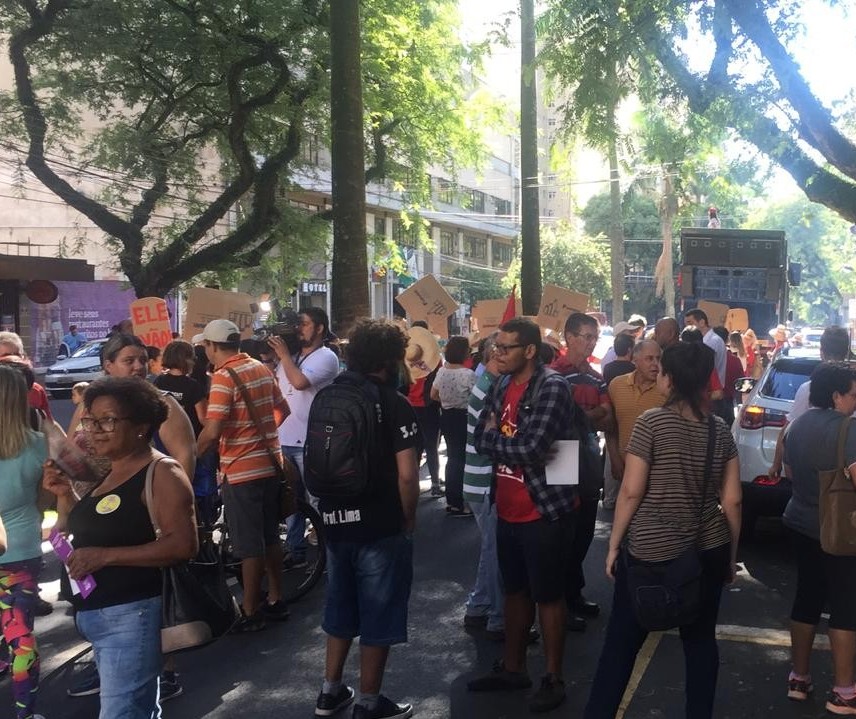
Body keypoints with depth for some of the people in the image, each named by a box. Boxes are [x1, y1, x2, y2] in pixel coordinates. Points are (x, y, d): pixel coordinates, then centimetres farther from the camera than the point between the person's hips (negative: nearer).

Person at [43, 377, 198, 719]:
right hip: (95, 615, 9)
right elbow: (88, 531, 22)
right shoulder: (112, 473, 13)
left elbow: (184, 544, -23)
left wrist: (106, 556, -24)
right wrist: (65, 493, 5)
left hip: (132, 614, -9)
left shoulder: (161, 471, -14)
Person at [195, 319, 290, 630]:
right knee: (270, 537, 18)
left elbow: (212, 431, -23)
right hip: (271, 464, 8)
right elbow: (283, 410, 17)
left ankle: (250, 613, 12)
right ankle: (276, 601, 28)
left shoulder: (224, 376, -16)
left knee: (250, 546, 2)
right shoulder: (262, 369, 7)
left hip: (242, 471, -8)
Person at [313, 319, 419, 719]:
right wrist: (409, 519, -3)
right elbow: (406, 474, -18)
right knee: (378, 614, 7)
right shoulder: (394, 404, -13)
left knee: (341, 607, 21)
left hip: (335, 520, 7)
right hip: (380, 525, -6)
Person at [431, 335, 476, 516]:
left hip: (446, 417, 6)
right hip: (462, 418, -6)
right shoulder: (468, 374, -21)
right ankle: (457, 504, 9)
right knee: (461, 459, 4)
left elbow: (433, 396, 10)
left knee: (452, 457, 18)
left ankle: (451, 500, 26)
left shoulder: (441, 371, -1)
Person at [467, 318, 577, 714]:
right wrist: (512, 444, -17)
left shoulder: (553, 387, -17)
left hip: (545, 509, -7)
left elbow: (531, 449, -26)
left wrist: (494, 437, -10)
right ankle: (512, 667, 35)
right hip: (508, 509, 7)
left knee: (548, 595, 6)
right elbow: (481, 439, 1)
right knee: (514, 591, 19)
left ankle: (553, 679, 22)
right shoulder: (501, 386, 6)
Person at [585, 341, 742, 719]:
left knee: (622, 642, 6)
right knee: (700, 640, 15)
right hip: (708, 551, 4)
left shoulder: (651, 422, -11)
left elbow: (631, 492, -12)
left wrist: (614, 545, -2)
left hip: (650, 550, -4)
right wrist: (732, 554, 15)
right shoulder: (720, 430, 2)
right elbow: (732, 500, 3)